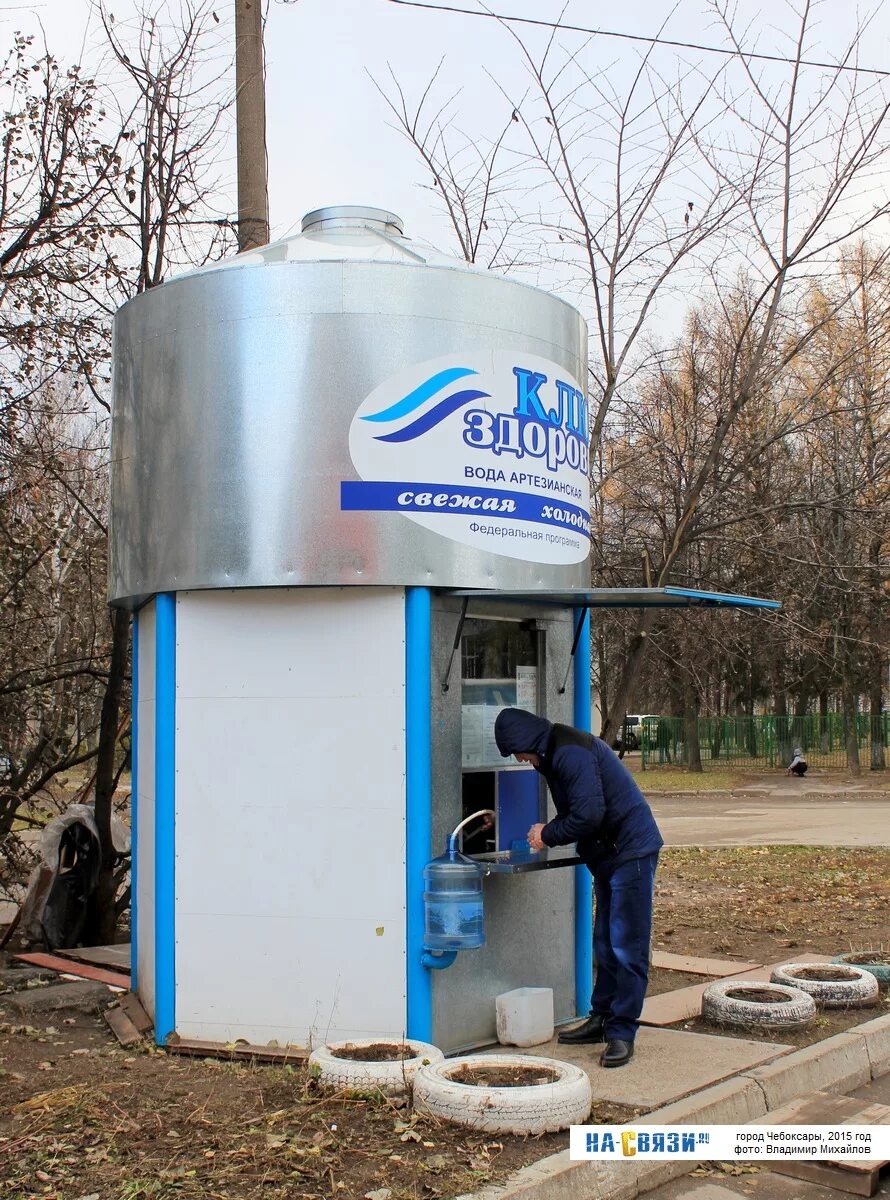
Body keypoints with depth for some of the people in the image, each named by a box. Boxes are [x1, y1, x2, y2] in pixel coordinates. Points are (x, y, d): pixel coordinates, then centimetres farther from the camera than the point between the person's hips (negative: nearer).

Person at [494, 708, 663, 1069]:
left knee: (627, 948, -6)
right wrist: (549, 832, 2)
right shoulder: (557, 753, 13)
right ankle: (603, 1019, 25)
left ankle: (621, 1033, -2)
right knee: (605, 944, 16)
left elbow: (588, 814, -26)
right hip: (609, 855, 11)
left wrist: (548, 835, -11)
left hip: (632, 852, -11)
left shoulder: (571, 752, -20)